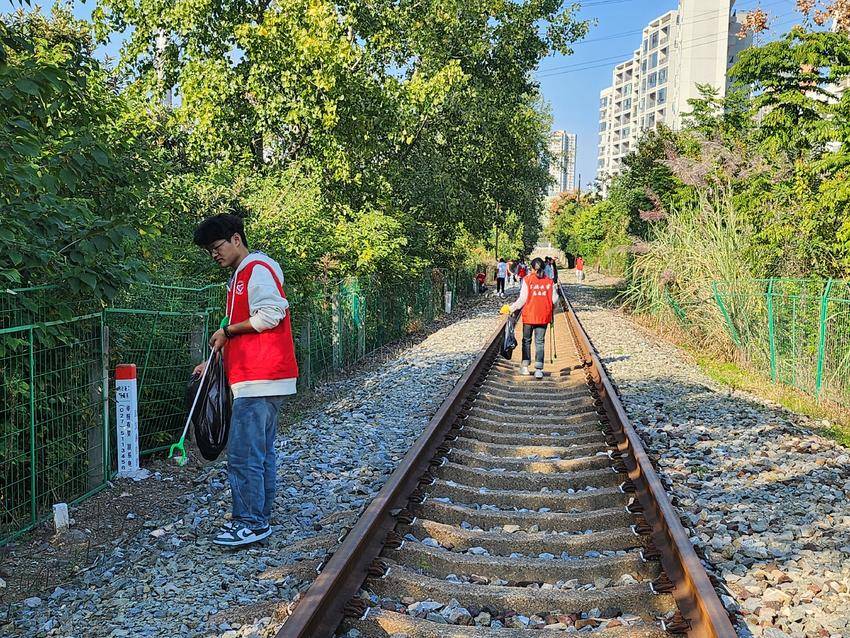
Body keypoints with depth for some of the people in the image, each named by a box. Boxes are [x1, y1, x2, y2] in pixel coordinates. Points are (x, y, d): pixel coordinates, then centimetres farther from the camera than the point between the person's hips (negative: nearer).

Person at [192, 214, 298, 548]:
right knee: (261, 453, 14)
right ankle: (259, 519, 21)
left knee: (242, 454, -8)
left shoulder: (257, 268, -8)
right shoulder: (240, 276, 23)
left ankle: (251, 523, 0)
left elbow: (270, 314, -22)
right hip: (259, 380, 11)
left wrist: (227, 329, -10)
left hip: (260, 381, -11)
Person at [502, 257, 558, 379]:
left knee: (526, 340, 13)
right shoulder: (549, 281, 0)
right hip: (544, 316, 2)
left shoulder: (527, 280, -8)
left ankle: (525, 367, 15)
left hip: (529, 315, -1)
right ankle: (538, 369, -1)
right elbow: (554, 299, 1)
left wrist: (511, 308, 2)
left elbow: (522, 299, -9)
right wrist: (550, 309, 20)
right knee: (540, 342, 6)